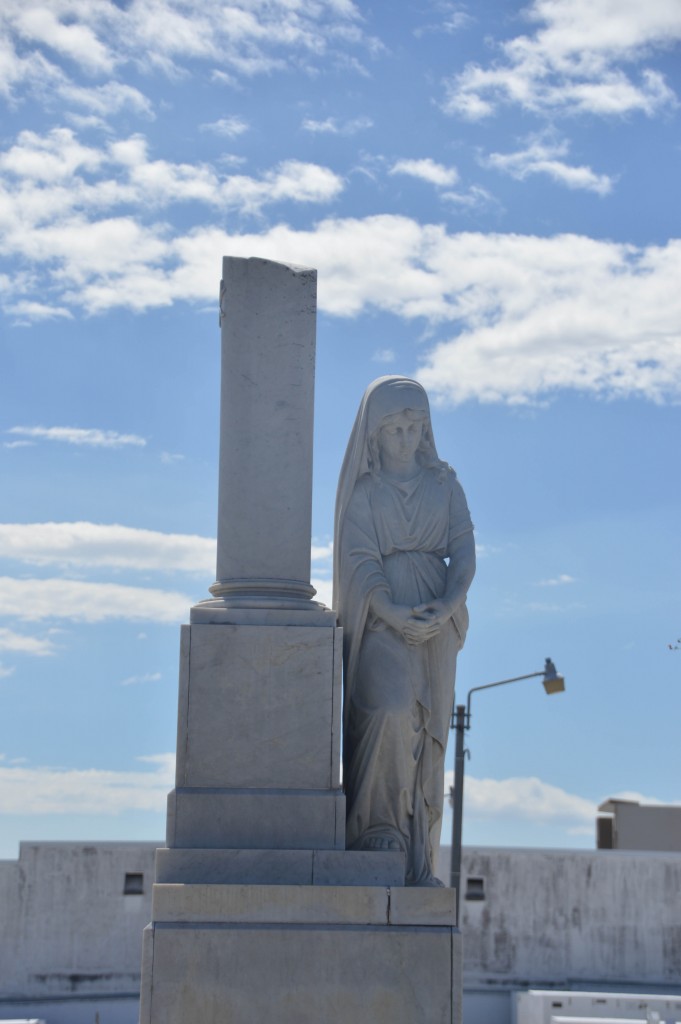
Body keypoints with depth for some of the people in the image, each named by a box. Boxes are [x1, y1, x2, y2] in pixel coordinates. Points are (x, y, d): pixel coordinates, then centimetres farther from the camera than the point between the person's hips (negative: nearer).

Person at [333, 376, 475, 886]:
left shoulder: (445, 485, 13)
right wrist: (392, 612, -21)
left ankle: (418, 861, 4)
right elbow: (359, 559, -5)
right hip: (380, 619, -3)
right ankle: (378, 826, -12)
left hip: (436, 620, 3)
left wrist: (450, 603, -16)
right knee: (391, 712, -26)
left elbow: (464, 550, 3)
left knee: (425, 737, 0)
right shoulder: (362, 489, 5)